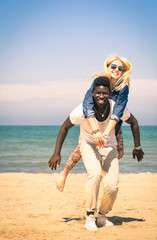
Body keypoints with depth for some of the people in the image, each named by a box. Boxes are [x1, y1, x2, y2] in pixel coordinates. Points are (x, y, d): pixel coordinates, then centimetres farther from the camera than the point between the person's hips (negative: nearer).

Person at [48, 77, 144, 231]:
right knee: (95, 174, -32)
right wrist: (56, 153, -9)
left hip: (109, 147, 2)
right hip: (88, 145, -2)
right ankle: (90, 217, -18)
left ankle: (102, 216, 13)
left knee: (112, 186, -16)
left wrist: (137, 147, 4)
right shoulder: (83, 110, -26)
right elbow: (65, 127, -9)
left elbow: (133, 123, -1)